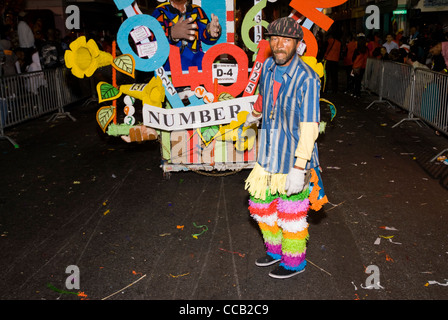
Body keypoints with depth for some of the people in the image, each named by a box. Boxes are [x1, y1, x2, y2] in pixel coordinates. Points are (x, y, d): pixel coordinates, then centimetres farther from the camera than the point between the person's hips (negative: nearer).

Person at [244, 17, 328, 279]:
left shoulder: (307, 79, -21)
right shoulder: (269, 66, 1)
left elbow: (309, 127, -24)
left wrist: (299, 168, -28)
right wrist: (255, 115, 40)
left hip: (293, 159, -7)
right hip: (268, 157, 7)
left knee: (291, 214, 8)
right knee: (261, 205, 18)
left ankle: (294, 262, 32)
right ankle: (276, 250, 42)